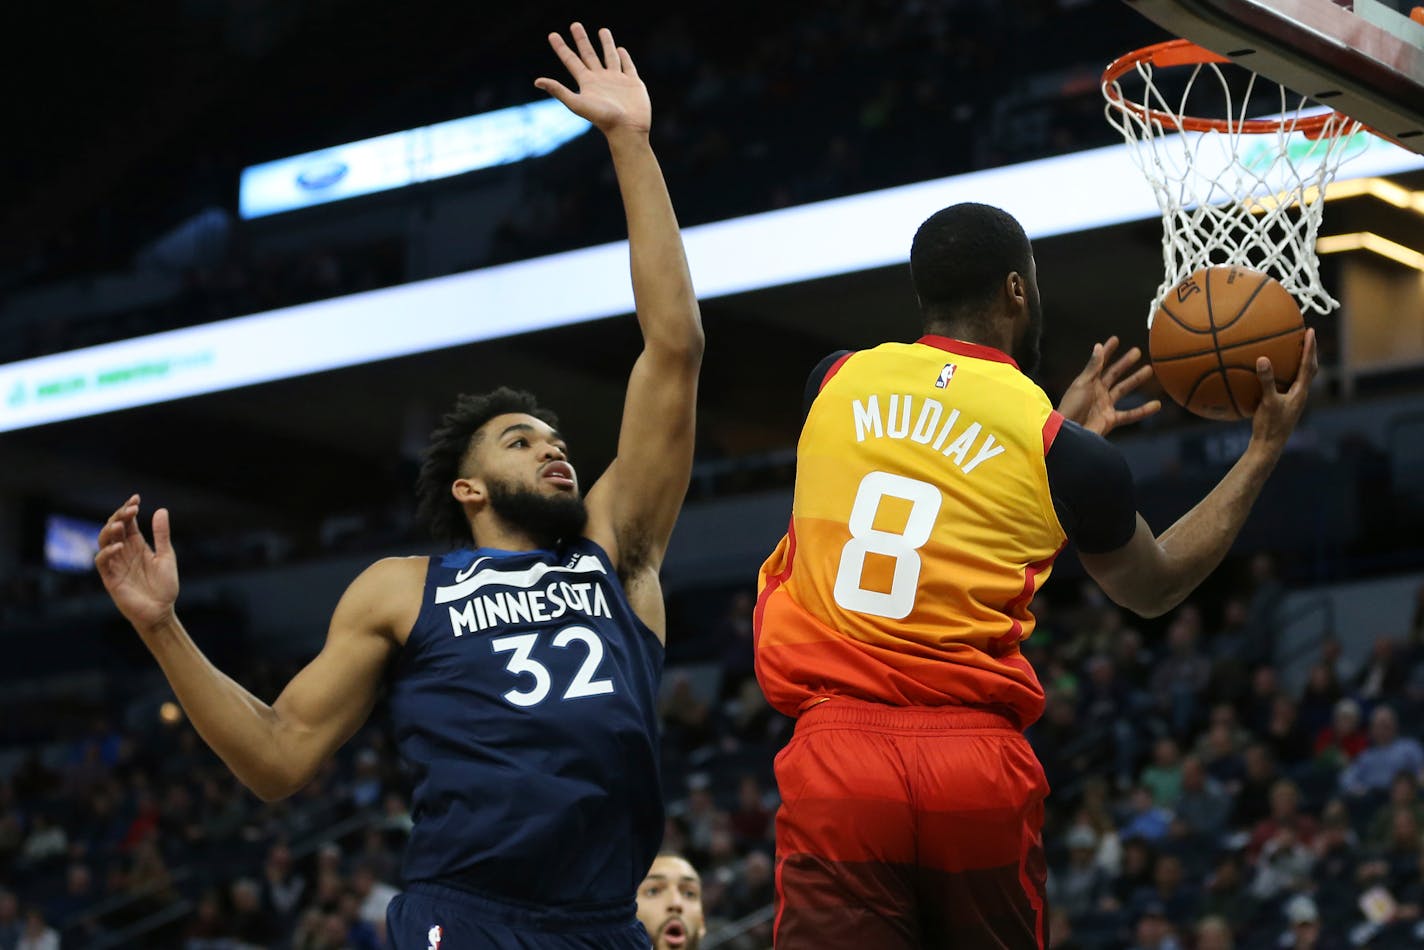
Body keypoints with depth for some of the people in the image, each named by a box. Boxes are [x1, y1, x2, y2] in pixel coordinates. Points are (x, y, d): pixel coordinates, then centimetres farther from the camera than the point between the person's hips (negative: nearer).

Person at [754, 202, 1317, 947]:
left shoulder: (835, 382, 7)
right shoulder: (1060, 448, 0)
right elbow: (1153, 589, 20)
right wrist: (1264, 452, 26)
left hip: (834, 749, 1)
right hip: (976, 760, -1)